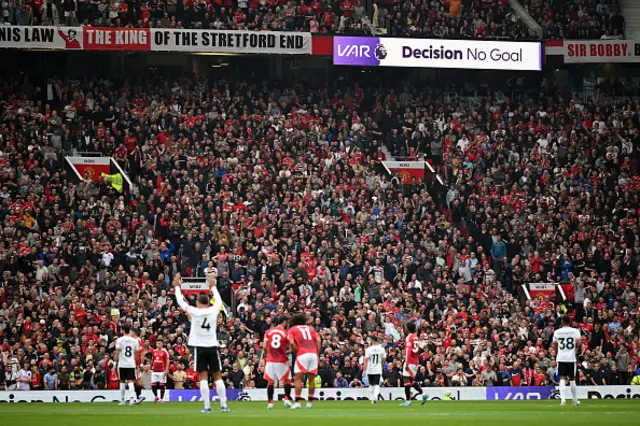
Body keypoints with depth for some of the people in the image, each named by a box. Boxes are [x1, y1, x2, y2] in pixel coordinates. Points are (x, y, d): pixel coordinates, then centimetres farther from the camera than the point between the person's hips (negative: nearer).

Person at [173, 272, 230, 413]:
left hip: (200, 348, -2)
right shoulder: (214, 310, 0)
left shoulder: (195, 312, -6)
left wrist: (177, 286, 18)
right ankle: (223, 404, 1)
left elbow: (180, 301, 6)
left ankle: (207, 406, -5)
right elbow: (219, 301, 22)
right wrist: (213, 286, 35)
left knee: (203, 377, -1)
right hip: (212, 347, 2)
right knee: (218, 376, 5)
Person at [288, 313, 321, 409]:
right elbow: (318, 341, 9)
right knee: (311, 379, 9)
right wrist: (317, 354, 12)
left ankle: (297, 402, -14)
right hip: (313, 353, 3)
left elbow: (292, 343, -4)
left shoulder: (292, 330, 13)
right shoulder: (311, 328, 22)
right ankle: (309, 403, 9)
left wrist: (296, 351, 8)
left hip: (302, 354, -3)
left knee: (298, 378, -3)